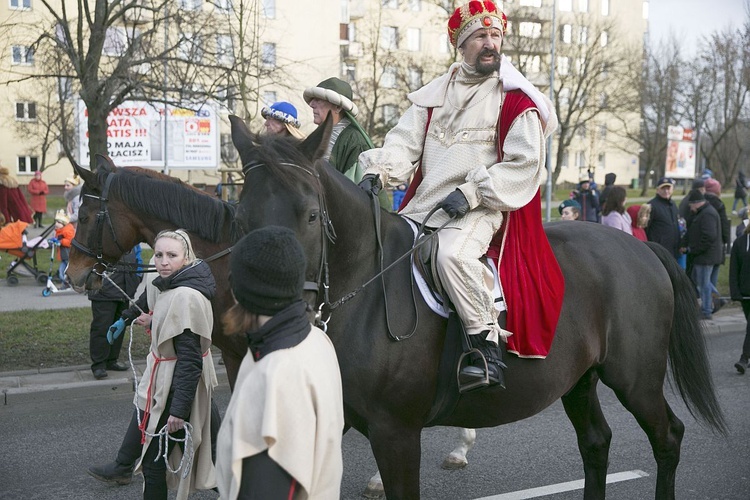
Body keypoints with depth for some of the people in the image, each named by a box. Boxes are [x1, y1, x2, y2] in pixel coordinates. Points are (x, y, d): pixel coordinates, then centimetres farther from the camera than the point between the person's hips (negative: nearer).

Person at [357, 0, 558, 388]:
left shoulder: (517, 100, -1)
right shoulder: (435, 94, 14)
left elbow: (524, 163, -8)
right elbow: (404, 142, 8)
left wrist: (471, 192, -17)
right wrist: (377, 173, -13)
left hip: (480, 208, -6)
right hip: (423, 204, 6)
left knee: (453, 254, -35)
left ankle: (488, 348, -25)